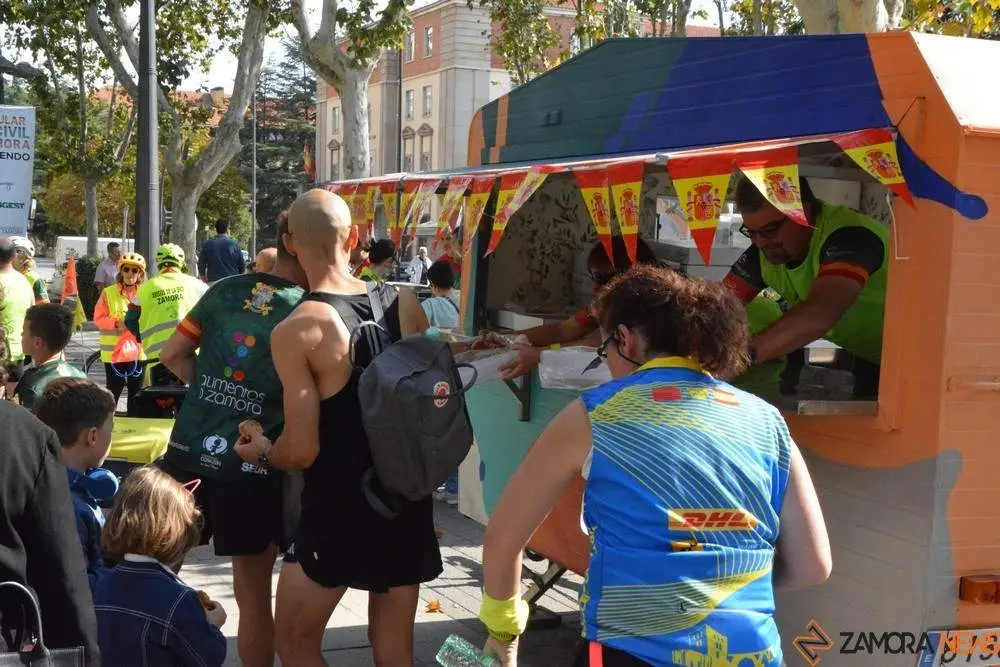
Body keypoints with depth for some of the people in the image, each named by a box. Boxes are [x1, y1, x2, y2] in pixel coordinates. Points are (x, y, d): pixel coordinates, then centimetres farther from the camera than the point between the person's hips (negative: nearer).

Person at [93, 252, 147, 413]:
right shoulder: (108, 292, -3)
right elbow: (98, 318, -4)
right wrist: (116, 323, -20)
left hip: (138, 350, 2)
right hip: (115, 350, -2)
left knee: (136, 392, 11)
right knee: (113, 391, 3)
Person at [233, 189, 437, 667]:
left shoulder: (296, 332, -16)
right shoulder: (405, 304, -2)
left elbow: (301, 451, -17)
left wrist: (261, 453, 3)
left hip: (339, 505, -5)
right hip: (408, 497, 5)